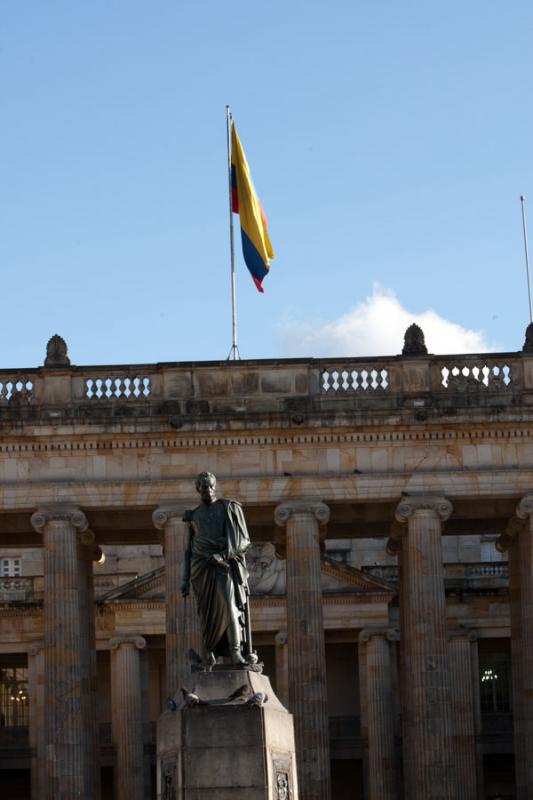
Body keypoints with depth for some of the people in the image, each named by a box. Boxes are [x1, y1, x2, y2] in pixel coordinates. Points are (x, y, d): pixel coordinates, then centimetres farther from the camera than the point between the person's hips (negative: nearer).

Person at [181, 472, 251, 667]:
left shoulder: (229, 508, 5)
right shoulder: (194, 516, 16)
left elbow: (243, 540, 0)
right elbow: (190, 549, 18)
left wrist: (223, 554, -16)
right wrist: (185, 579, 10)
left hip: (224, 565, -3)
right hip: (202, 568, 3)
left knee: (230, 605, -21)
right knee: (207, 613, 2)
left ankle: (236, 653, -29)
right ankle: (210, 653, 15)